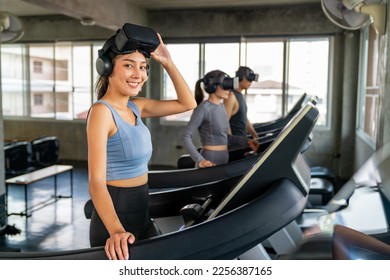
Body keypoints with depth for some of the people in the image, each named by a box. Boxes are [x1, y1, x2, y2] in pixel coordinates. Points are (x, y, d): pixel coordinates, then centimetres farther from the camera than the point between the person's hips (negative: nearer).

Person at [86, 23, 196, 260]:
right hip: (116, 215, -8)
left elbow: (188, 104, 12)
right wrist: (116, 231, -40)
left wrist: (168, 63, 3)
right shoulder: (102, 111, -18)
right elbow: (97, 182, -26)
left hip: (141, 213, 8)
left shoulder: (136, 107, 6)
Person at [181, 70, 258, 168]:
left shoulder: (221, 106, 9)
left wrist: (245, 141, 6)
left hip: (224, 160, 7)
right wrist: (199, 160, -26)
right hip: (209, 163, -7)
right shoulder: (203, 108, -14)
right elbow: (186, 137, -16)